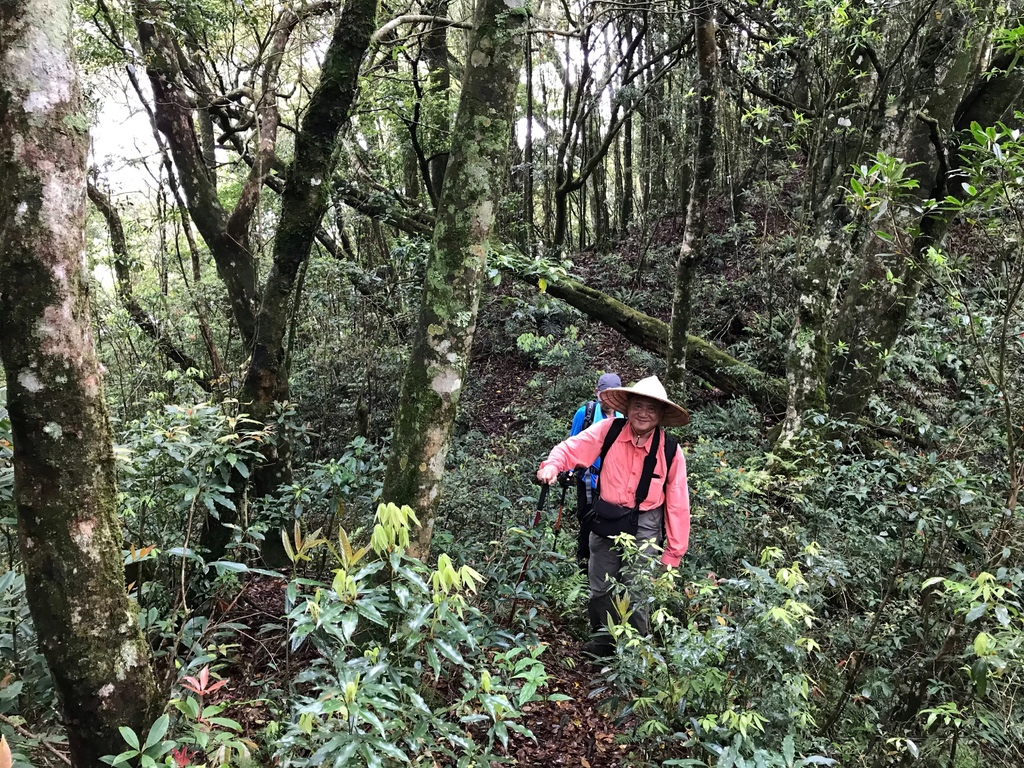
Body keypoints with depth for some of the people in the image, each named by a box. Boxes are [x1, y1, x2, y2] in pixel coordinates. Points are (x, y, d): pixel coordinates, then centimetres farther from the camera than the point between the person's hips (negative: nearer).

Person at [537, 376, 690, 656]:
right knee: (600, 589, 16)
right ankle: (601, 639, 40)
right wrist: (552, 465, -32)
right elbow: (571, 448, -9)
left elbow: (677, 504, -5)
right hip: (606, 520, 2)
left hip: (645, 527, -2)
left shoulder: (670, 452, -12)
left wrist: (674, 552, -3)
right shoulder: (609, 430, -13)